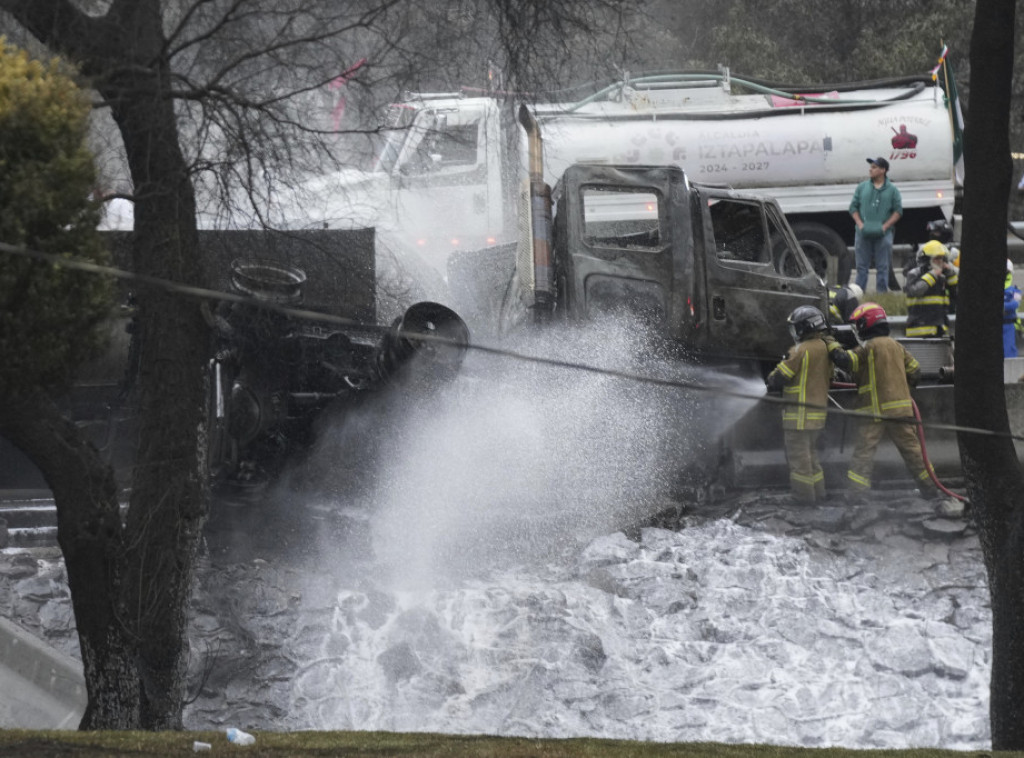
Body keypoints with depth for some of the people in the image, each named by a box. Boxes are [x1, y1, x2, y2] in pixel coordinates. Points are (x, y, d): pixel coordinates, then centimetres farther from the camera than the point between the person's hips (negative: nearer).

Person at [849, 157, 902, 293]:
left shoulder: (892, 190, 5)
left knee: (882, 267, 0)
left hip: (883, 234, -2)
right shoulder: (862, 187, 10)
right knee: (862, 266, 2)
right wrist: (860, 224, -5)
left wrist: (885, 226, -10)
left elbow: (898, 211, 3)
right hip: (863, 233, 2)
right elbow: (853, 207, 10)